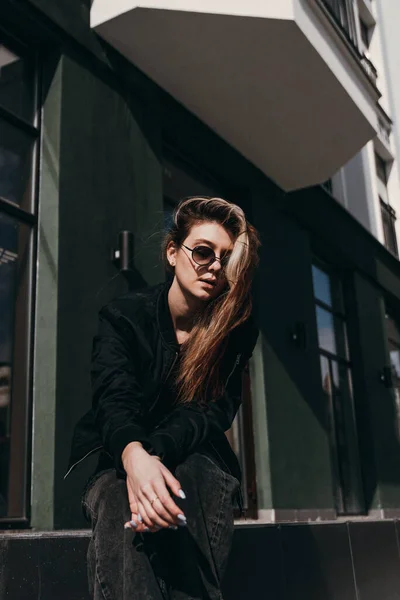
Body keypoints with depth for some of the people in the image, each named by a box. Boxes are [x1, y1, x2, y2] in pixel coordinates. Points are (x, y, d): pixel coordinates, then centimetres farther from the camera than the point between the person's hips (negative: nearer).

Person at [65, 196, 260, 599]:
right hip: (116, 462, 0)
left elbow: (213, 411, -14)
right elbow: (114, 400, -20)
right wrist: (134, 456, -44)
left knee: (198, 474, -36)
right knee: (118, 505, -36)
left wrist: (156, 452, -35)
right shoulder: (123, 316, -5)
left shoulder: (236, 330, -3)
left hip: (195, 460, 1)